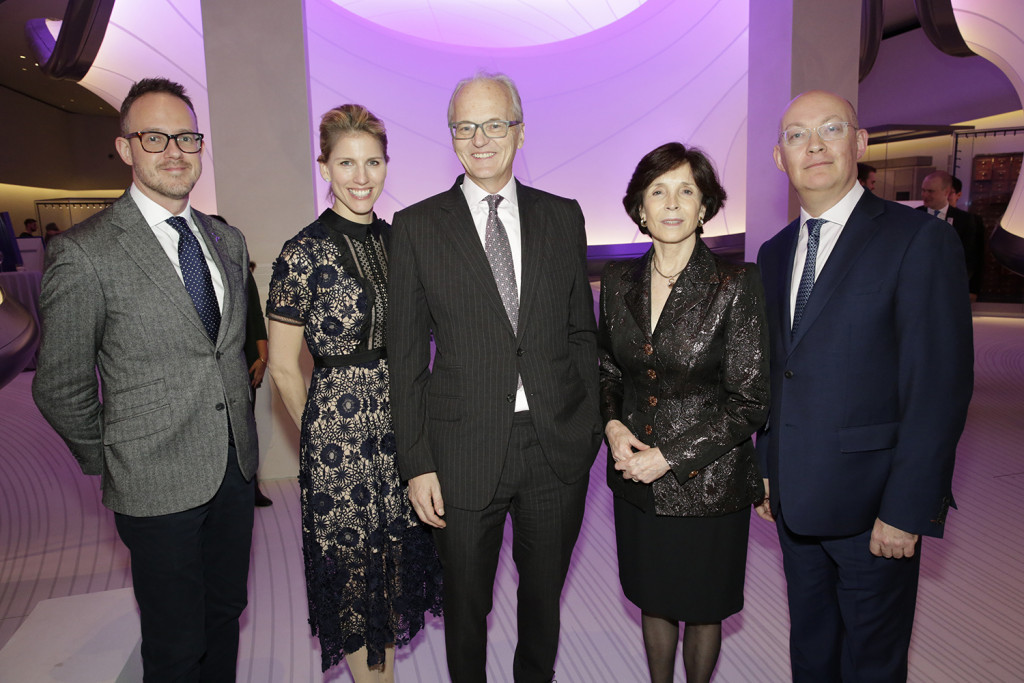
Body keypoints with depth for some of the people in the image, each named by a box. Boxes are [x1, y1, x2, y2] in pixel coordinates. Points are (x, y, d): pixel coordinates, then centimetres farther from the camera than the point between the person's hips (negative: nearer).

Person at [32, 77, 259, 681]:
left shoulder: (227, 241, 7)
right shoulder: (85, 253, -13)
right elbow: (60, 388, -7)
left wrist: (239, 428, 12)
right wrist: (108, 463, 3)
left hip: (235, 470, 6)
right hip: (158, 484, -5)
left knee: (226, 614, 21)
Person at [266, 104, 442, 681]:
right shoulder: (303, 254, -12)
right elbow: (283, 368, -6)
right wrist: (320, 431, 2)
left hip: (401, 422, 5)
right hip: (341, 429, -5)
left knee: (395, 555, 18)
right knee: (353, 564, 12)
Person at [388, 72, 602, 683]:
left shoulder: (563, 217, 4)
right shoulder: (418, 226, -2)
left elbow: (581, 330, 8)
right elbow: (407, 354, -3)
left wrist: (590, 427, 4)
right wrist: (417, 463, -5)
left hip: (559, 448, 2)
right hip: (465, 453, -1)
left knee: (544, 598, 21)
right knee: (466, 605, 17)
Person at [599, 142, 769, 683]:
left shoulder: (736, 285, -13)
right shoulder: (619, 280, 0)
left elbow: (750, 402, -12)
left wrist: (670, 456, -15)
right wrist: (612, 425, -7)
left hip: (706, 482, -3)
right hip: (635, 480, 4)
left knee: (702, 609, 16)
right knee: (653, 600, 20)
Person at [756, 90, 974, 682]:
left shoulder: (921, 241, -11)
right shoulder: (774, 253, 9)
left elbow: (941, 389, -15)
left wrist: (906, 511, -16)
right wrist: (766, 469, 10)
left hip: (871, 502, -5)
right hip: (794, 500, 5)